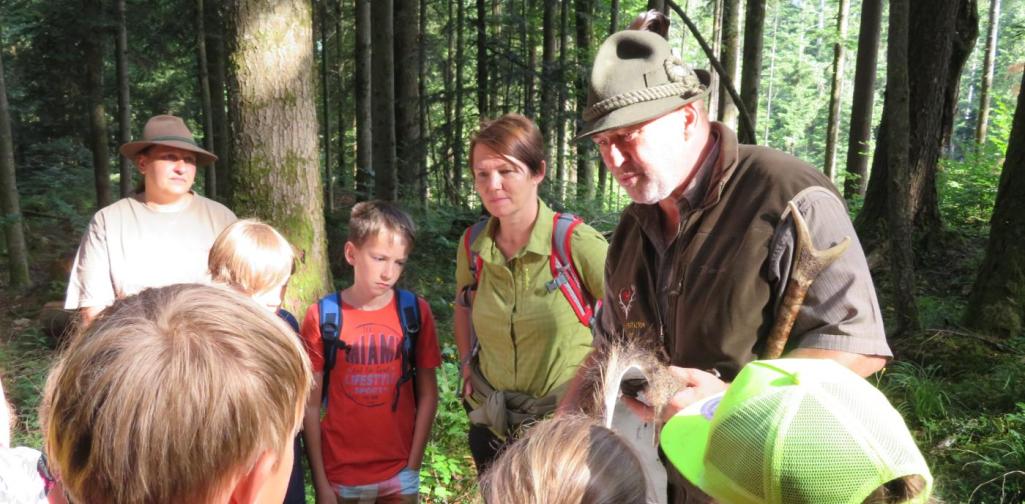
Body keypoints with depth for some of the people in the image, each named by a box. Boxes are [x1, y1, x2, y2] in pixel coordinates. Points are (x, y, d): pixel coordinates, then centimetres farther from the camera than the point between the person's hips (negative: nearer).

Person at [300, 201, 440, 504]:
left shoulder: (415, 311, -5)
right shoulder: (321, 316, -8)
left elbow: (427, 394, 0)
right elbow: (311, 405, -5)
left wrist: (413, 467, -4)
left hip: (399, 474, 1)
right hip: (339, 476, -1)